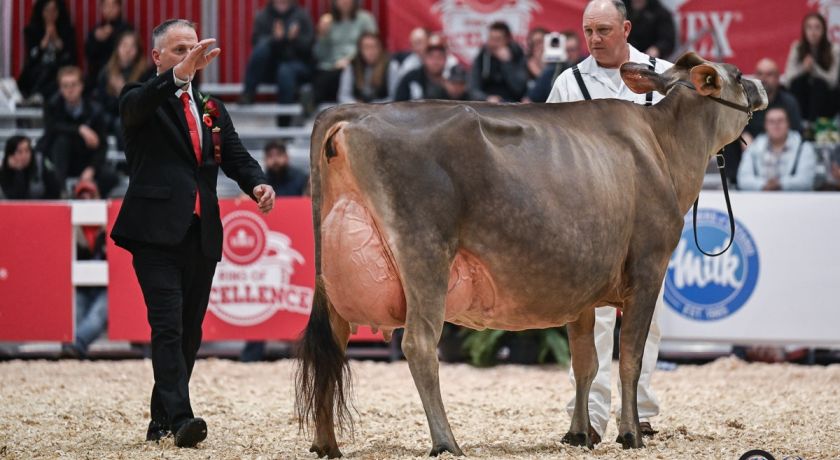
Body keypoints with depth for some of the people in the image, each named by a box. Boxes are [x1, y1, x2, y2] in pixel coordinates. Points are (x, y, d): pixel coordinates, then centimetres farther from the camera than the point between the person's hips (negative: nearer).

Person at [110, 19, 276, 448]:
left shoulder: (212, 109, 20)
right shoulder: (140, 100, 3)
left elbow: (236, 156, 11)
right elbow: (139, 104, -22)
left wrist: (258, 184, -12)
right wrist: (179, 73, -40)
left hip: (201, 235, 6)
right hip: (156, 232, -6)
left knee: (190, 332, 9)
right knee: (168, 327, -16)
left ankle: (162, 420, 19)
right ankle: (180, 418, -25)